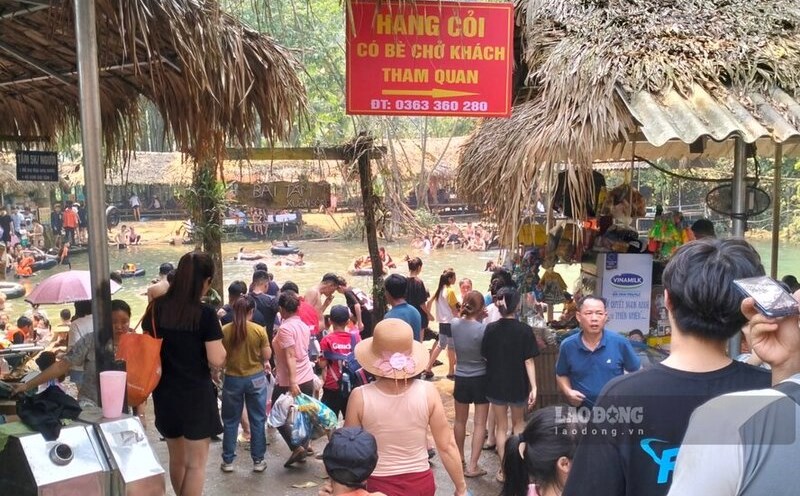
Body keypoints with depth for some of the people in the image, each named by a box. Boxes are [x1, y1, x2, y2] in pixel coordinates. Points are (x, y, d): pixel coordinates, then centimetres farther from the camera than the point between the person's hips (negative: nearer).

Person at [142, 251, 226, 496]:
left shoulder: (156, 308, -2)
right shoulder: (205, 314, -17)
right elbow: (217, 360, -17)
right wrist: (218, 338, -2)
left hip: (165, 393, 5)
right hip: (196, 395, -5)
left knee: (177, 458, 23)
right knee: (196, 463, 9)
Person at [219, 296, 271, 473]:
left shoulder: (224, 331, -10)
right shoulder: (259, 330, -13)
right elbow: (267, 356, -6)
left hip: (232, 379, 1)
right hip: (256, 378, -1)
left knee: (230, 421, 14)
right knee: (257, 420, 11)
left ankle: (227, 461, 22)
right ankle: (258, 460, 18)